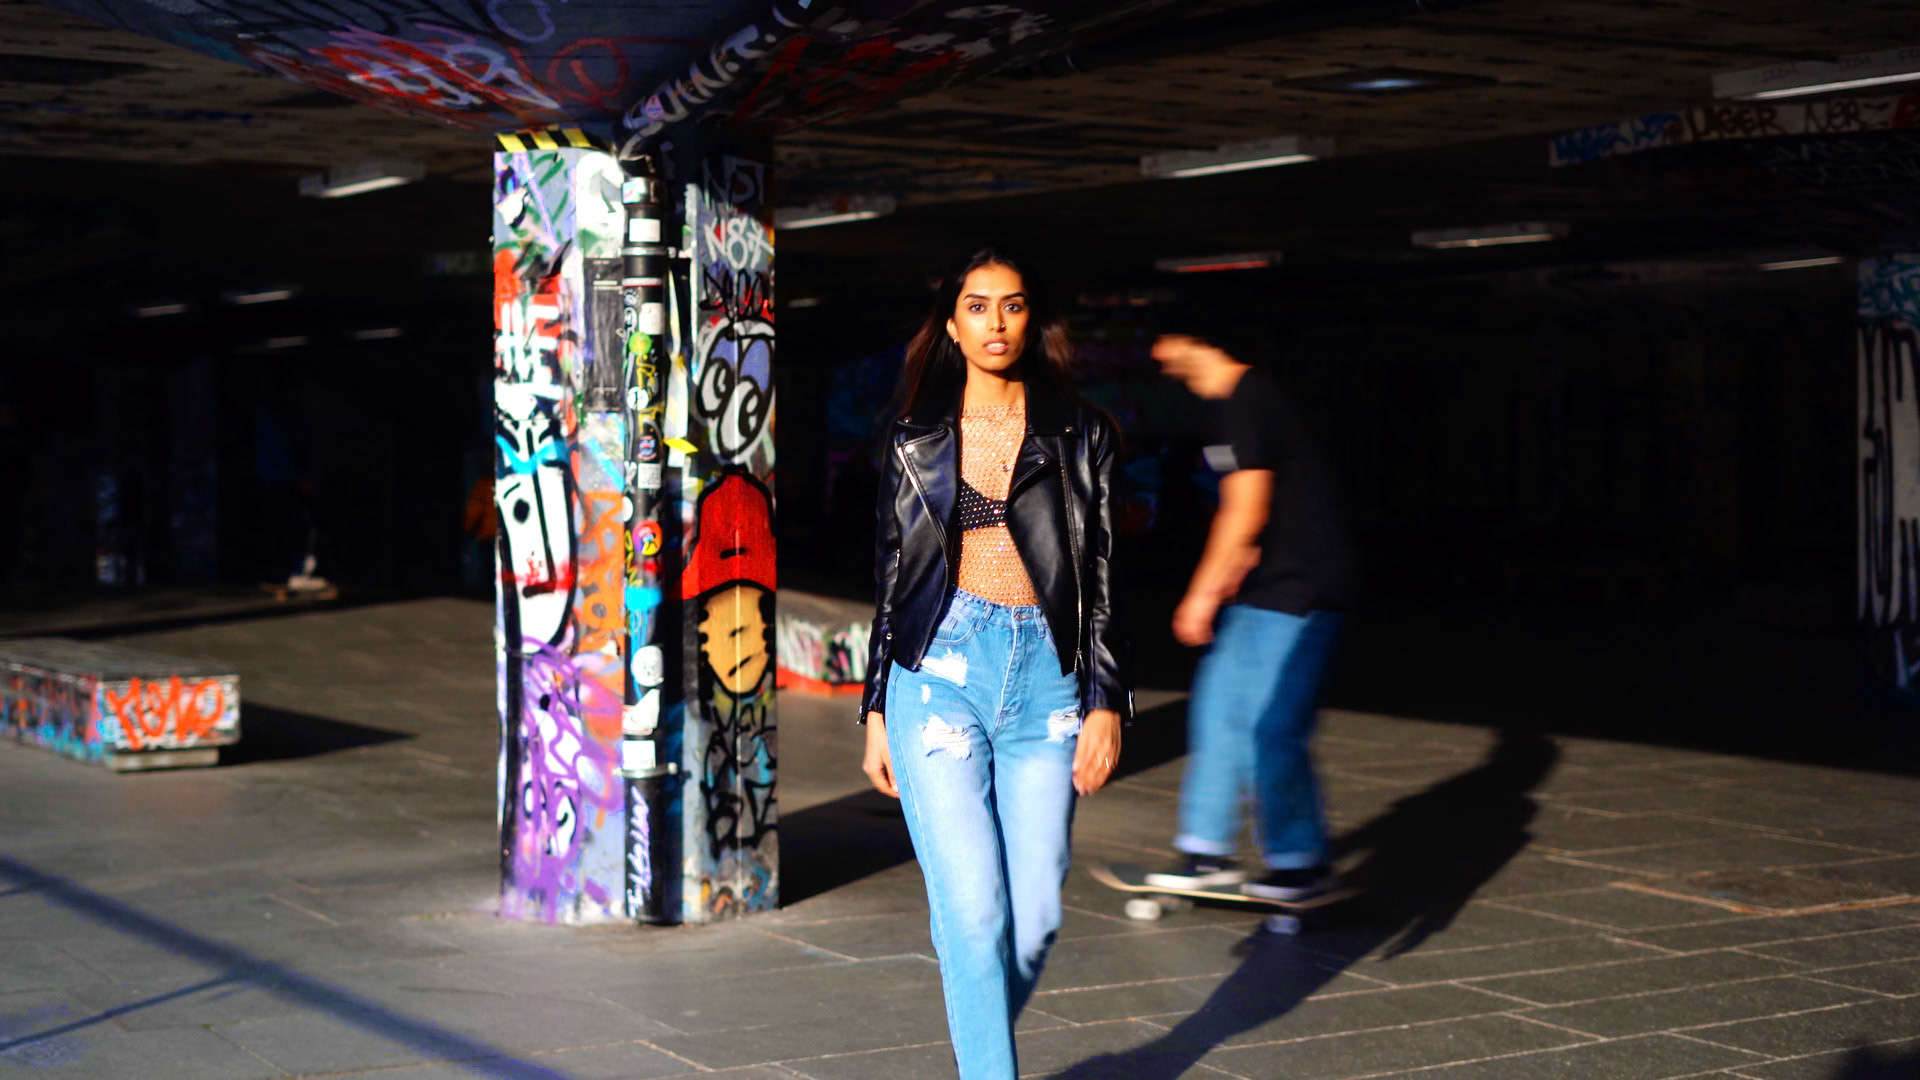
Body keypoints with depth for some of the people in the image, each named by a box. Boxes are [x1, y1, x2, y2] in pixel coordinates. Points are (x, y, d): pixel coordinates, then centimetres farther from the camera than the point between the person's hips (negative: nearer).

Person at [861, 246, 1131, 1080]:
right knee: (973, 906, -9)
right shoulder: (915, 440, 8)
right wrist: (876, 713, 10)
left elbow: (1103, 579, 6)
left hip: (1047, 674, 1)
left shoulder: (1080, 438, 6)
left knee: (1035, 913, 2)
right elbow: (891, 581, 12)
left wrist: (1106, 704, -2)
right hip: (942, 668, -1)